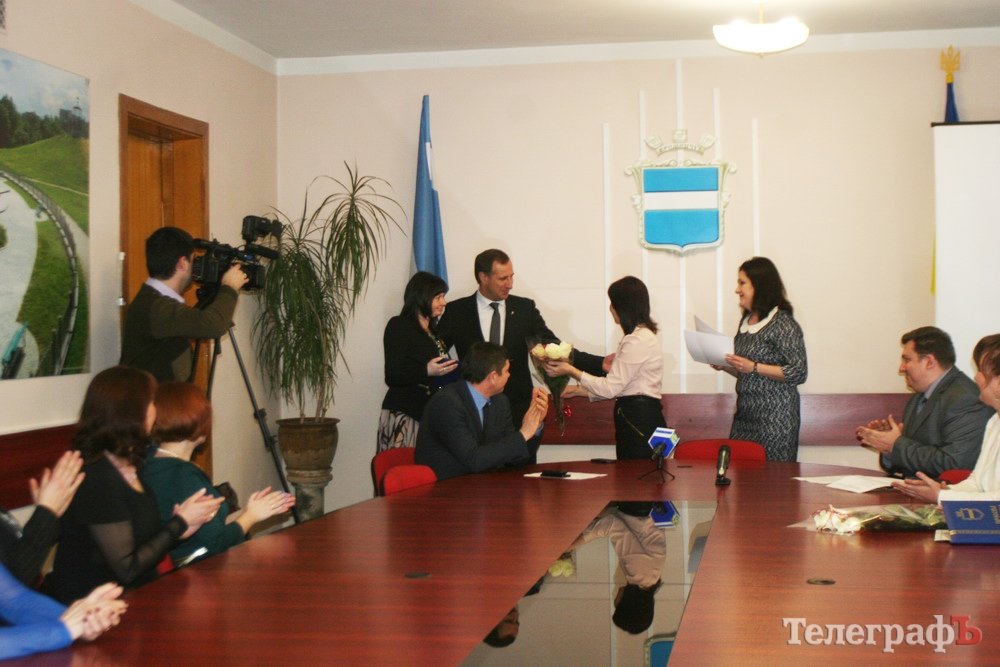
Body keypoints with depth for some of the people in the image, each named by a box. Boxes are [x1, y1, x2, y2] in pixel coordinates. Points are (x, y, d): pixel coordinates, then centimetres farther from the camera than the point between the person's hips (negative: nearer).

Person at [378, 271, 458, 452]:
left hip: (430, 413, 7)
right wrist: (427, 371, -23)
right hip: (403, 415, -7)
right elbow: (392, 377, -11)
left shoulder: (433, 330, 19)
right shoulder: (399, 326, -3)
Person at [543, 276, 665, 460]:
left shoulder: (638, 340, -13)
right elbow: (617, 388, 19)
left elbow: (611, 388, -13)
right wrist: (578, 390, 17)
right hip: (636, 419, 10)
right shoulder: (641, 336, 20)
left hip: (640, 421, -10)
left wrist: (571, 371, -6)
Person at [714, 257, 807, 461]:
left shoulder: (783, 323, -9)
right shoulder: (746, 321, 15)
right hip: (744, 414, 7)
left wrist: (753, 367, -19)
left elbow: (799, 373, -14)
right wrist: (725, 366, 4)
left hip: (774, 417, -7)